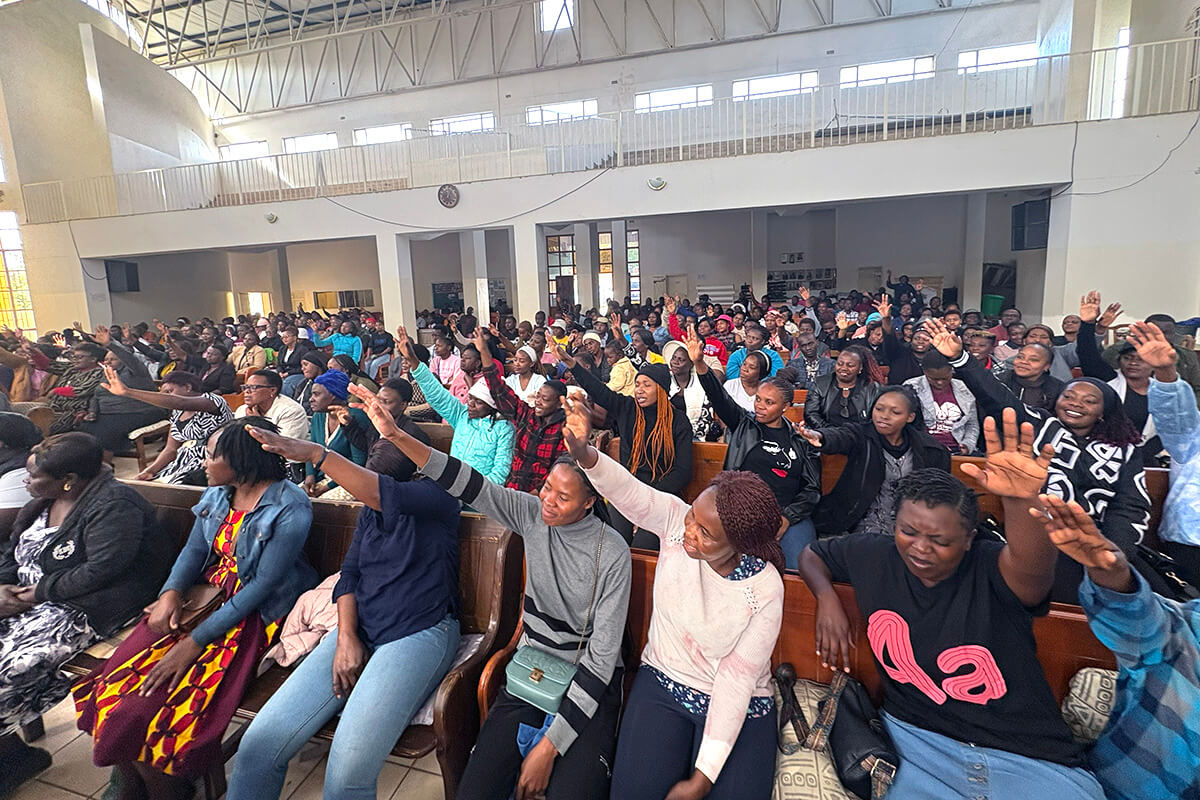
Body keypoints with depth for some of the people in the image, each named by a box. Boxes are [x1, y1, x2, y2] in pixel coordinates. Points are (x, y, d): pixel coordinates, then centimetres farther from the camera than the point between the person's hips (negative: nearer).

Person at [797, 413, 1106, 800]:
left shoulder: (992, 571, -12)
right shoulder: (874, 556, -1)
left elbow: (1033, 564, -35)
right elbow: (813, 553, 15)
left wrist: (1023, 501, -54)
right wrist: (827, 597, -3)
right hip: (918, 739, 2)